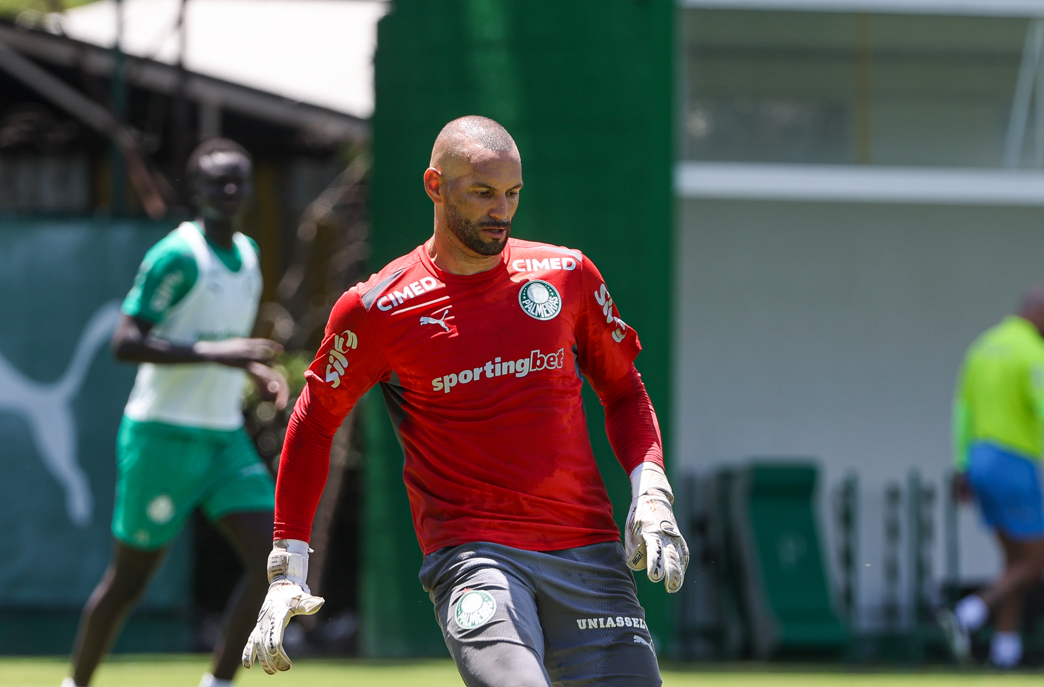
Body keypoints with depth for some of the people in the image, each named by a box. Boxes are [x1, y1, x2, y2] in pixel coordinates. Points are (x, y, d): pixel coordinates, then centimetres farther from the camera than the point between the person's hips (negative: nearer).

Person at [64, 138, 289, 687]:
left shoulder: (247, 253, 11)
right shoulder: (177, 256, -14)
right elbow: (124, 343, -21)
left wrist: (258, 371, 7)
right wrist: (214, 353, -28)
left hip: (225, 438, 7)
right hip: (163, 436, -7)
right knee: (130, 578, 3)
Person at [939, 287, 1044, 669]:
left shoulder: (983, 347, 12)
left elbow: (964, 409, 15)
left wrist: (963, 468, 18)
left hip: (981, 460, 8)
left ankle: (1006, 650, 6)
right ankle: (968, 616, -16)